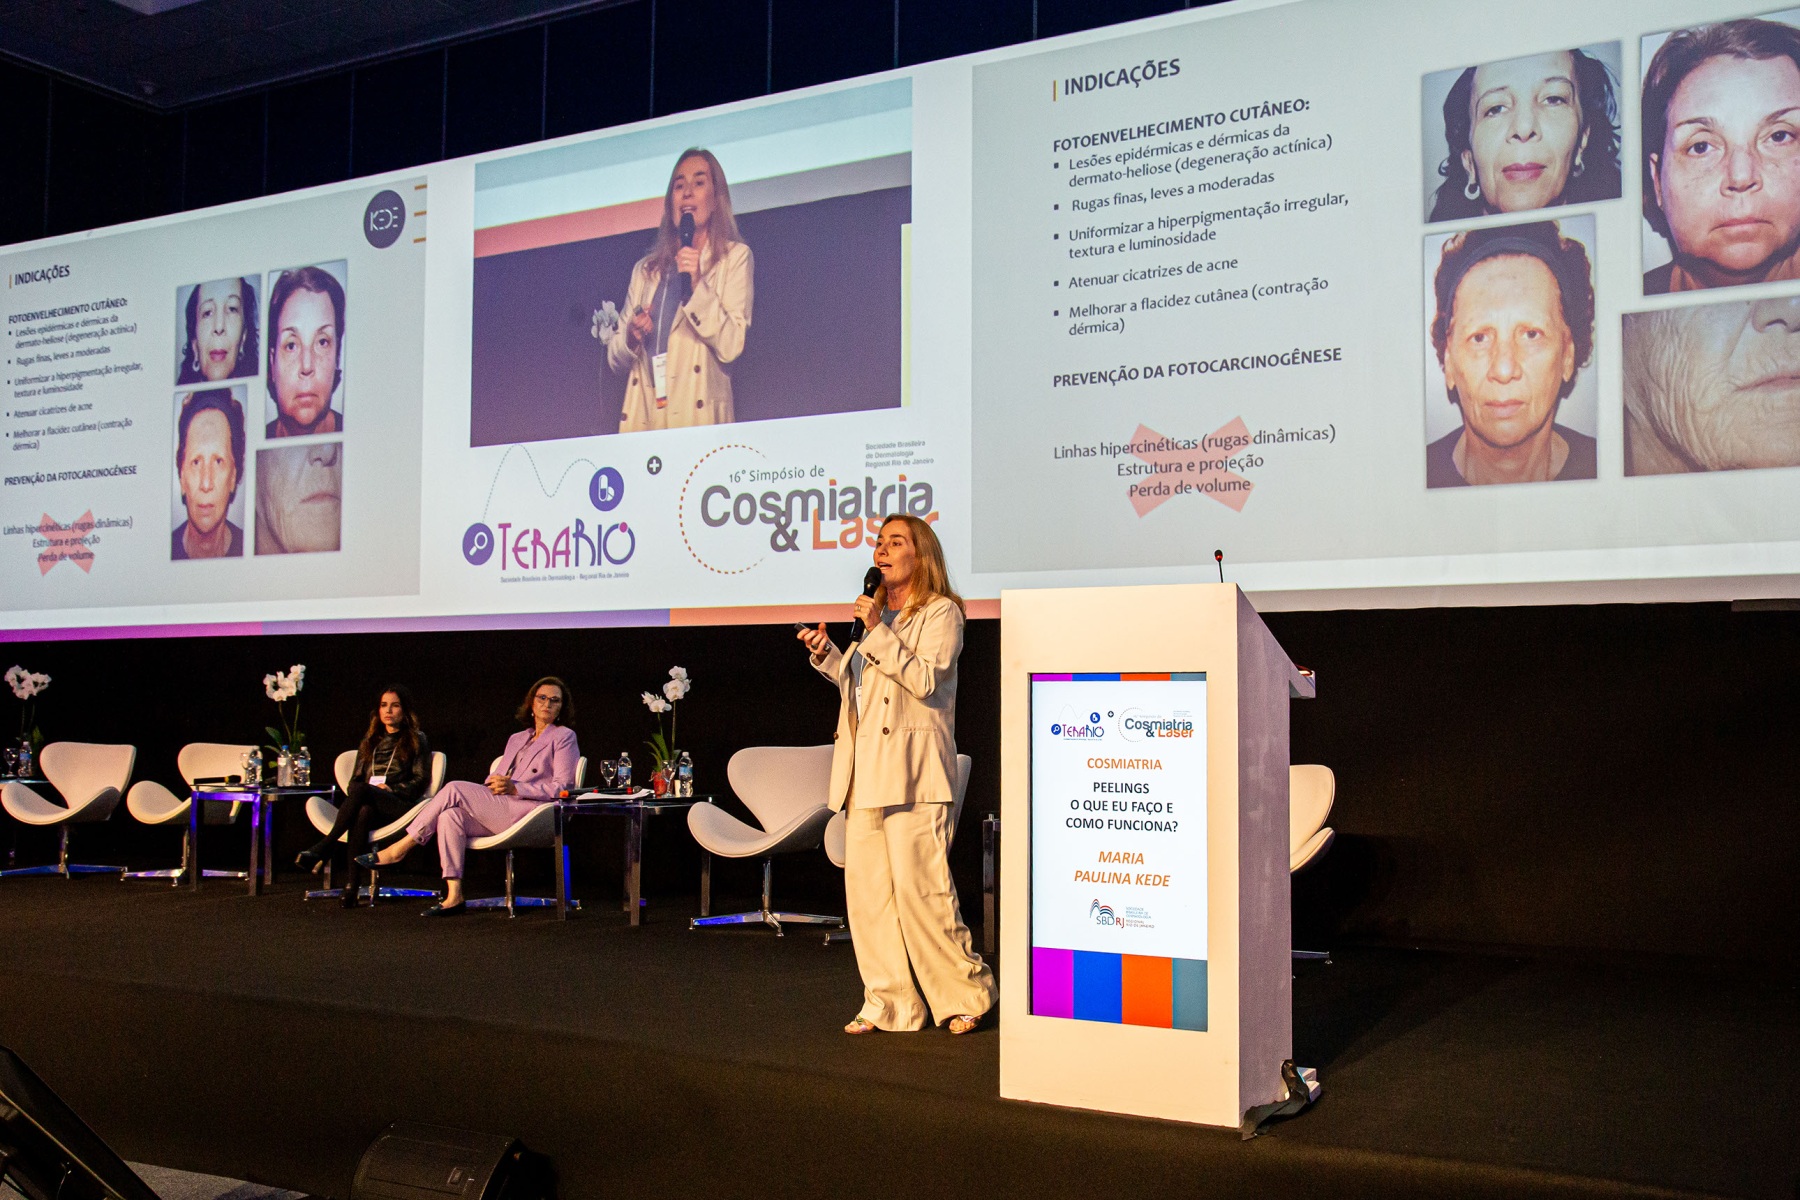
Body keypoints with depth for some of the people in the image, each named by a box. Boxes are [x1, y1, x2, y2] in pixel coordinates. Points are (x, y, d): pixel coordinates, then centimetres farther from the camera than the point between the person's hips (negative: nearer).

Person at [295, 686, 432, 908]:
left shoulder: (415, 740, 16)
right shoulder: (371, 740, 29)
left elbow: (421, 780, 6)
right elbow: (355, 779, 24)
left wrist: (391, 789, -8)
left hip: (399, 805, -3)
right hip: (368, 804, 3)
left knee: (362, 791, -37)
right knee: (362, 813, -38)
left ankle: (323, 848, -36)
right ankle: (352, 883, -45)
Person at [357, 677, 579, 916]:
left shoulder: (563, 737, 6)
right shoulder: (516, 739, 28)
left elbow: (562, 787, -5)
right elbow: (496, 777, 26)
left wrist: (514, 788, -13)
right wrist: (494, 783, -1)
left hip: (530, 814, -7)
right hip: (500, 812, 7)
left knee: (454, 789, -18)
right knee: (450, 816, -22)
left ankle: (400, 849, -10)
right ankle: (454, 896, -27)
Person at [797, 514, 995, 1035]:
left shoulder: (941, 612, 0)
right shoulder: (877, 613, 23)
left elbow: (925, 680, -14)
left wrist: (878, 631, -15)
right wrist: (826, 654, 13)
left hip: (913, 772, -8)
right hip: (866, 772, 8)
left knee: (918, 887, -11)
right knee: (866, 889, 4)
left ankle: (967, 993, 4)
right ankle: (889, 1004, 12)